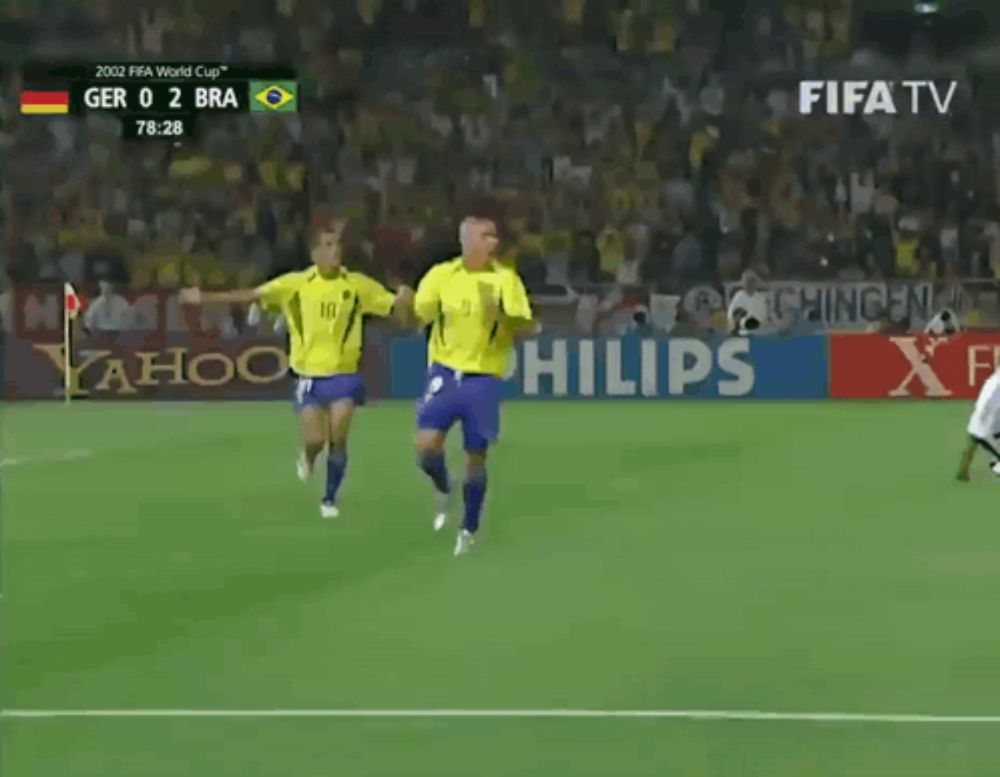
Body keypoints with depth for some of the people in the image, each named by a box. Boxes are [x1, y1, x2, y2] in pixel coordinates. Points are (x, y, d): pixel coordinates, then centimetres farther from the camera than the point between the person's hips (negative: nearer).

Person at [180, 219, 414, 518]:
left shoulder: (358, 285, -3)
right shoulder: (296, 284, -5)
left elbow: (398, 312, -2)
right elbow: (253, 295, -7)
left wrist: (403, 301, -26)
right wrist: (205, 297, -14)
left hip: (343, 375, 0)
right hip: (308, 376, 0)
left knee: (338, 440, -9)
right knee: (315, 441, -7)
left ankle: (330, 499, 10)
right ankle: (307, 458, 31)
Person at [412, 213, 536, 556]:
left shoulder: (505, 278, -4)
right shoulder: (441, 275, 1)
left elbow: (525, 327, -7)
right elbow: (419, 316, 7)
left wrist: (503, 317, -26)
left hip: (483, 377, -1)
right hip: (445, 372, 1)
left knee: (476, 457, 2)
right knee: (427, 446, -14)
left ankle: (469, 529, 20)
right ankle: (443, 491, 19)